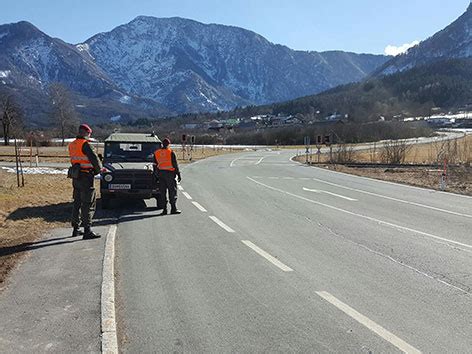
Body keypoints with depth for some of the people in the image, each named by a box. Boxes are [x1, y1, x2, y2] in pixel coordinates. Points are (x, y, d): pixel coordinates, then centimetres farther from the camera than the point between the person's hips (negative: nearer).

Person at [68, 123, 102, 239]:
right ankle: (87, 231, -6)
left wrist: (94, 169, 13)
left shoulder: (72, 145, 12)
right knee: (88, 204, -5)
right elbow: (94, 159, -19)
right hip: (86, 177, -9)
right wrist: (99, 169, 1)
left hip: (76, 177, 9)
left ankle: (76, 229, 25)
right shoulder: (85, 144, -15)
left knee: (77, 202, 17)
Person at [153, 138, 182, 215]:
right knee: (172, 191, 3)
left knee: (163, 192, 8)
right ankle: (173, 209, 4)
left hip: (160, 174, 4)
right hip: (170, 173, -4)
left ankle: (164, 209, 6)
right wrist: (178, 174, -3)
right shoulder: (171, 152, -7)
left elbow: (155, 165, 9)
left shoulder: (156, 153, 7)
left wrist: (157, 174, 14)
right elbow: (175, 164, -7)